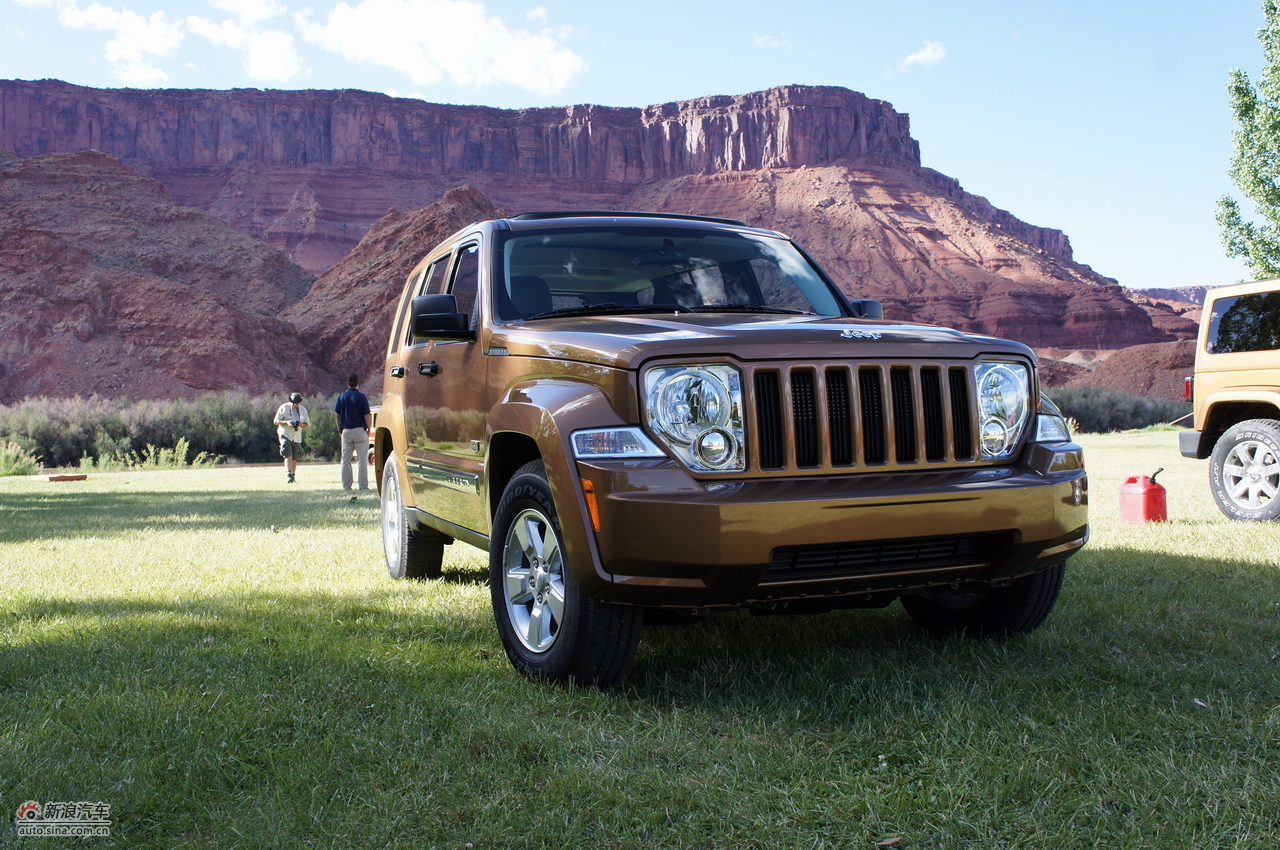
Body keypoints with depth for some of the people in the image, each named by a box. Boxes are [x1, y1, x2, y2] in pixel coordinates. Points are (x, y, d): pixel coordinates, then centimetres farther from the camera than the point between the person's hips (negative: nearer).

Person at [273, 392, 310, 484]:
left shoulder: (303, 410, 10)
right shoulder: (284, 407, 0)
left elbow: (308, 424, 14)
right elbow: (276, 421, 0)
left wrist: (301, 424, -10)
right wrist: (286, 423, -18)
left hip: (297, 437, 4)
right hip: (285, 435, -4)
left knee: (294, 458, 7)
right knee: (288, 456, -17)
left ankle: (292, 476, 20)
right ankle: (288, 475, -26)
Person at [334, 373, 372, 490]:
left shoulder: (341, 397, 4)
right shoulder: (361, 397, -7)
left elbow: (337, 416, 7)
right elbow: (366, 416, -7)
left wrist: (340, 430, 17)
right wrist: (369, 429, 4)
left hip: (346, 431, 3)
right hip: (359, 430, -3)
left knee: (345, 460, 8)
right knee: (362, 459, -1)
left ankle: (346, 486, 9)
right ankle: (363, 485, -4)